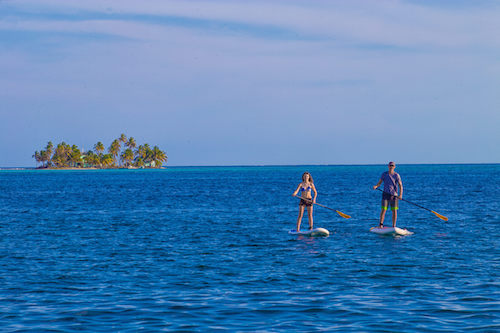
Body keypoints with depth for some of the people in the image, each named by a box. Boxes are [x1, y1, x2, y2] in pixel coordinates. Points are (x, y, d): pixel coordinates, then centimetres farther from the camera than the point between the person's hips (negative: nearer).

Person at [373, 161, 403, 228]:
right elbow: (379, 182, 10)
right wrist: (376, 186, -13)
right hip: (386, 194, 1)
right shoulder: (384, 174, 5)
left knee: (394, 210, -1)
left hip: (394, 195, -1)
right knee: (383, 209, -9)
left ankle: (394, 226, 5)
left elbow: (400, 186, -8)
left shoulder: (396, 175, -3)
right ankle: (381, 224, 2)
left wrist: (400, 195, -21)